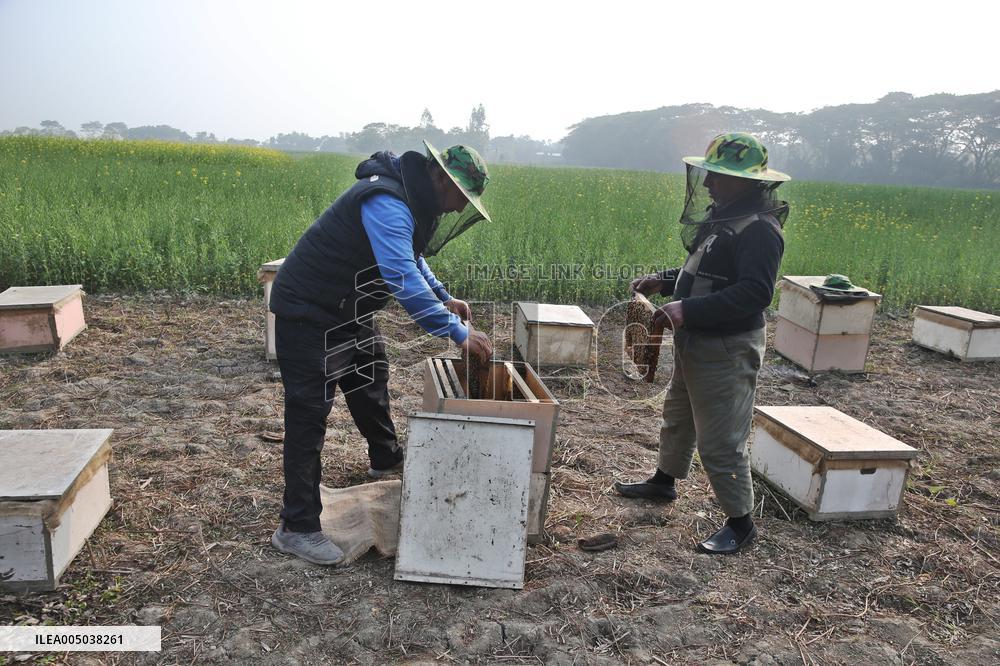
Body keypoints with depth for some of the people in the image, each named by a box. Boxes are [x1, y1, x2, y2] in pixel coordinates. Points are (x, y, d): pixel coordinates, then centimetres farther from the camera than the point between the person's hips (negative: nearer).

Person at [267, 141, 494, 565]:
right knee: (310, 413, -8)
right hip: (310, 312, -10)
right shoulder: (386, 203, -29)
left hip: (348, 310, 11)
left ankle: (387, 462, 48)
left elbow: (410, 260, 22)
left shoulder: (413, 202, 5)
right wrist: (458, 332, -36)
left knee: (371, 380, 24)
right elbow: (405, 280, -39)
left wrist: (444, 298, 9)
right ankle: (297, 528, 1)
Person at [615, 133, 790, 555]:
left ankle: (741, 523, 17)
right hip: (695, 344, 11)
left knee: (720, 442, -1)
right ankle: (664, 481, 47)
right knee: (678, 416, 26)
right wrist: (664, 281, 7)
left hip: (725, 352, -10)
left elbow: (754, 293, -30)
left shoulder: (759, 230, -21)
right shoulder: (723, 218, 10)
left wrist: (688, 310, -34)